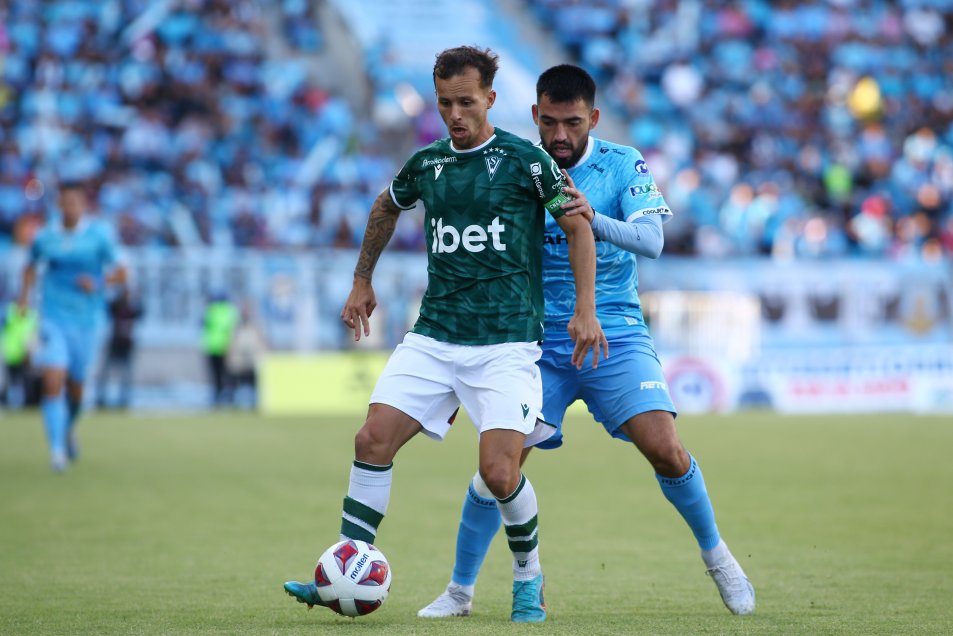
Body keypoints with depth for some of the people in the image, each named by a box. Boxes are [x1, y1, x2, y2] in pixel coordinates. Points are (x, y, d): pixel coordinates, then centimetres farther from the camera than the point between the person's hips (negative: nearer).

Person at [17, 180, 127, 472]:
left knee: (75, 385, 13)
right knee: (53, 382, -17)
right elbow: (32, 266, 21)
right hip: (53, 319, 0)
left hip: (85, 320, 0)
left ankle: (69, 428, 45)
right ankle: (57, 449, -17)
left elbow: (120, 273, -4)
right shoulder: (45, 237, 1)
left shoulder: (100, 234, -5)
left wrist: (98, 283, -22)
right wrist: (24, 294, 6)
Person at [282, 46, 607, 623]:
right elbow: (385, 209, 31)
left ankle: (529, 580, 11)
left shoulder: (525, 160, -4)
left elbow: (578, 227, 2)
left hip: (506, 343, -4)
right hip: (433, 338, 5)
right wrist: (362, 282, 31)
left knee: (499, 473, -15)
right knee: (373, 441, -10)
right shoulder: (427, 164, 10)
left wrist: (586, 308, -6)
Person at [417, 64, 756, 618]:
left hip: (616, 337, -1)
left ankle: (716, 555, 11)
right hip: (539, 343, 1)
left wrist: (594, 218, -34)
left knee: (665, 450, -15)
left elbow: (651, 240, -17)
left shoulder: (623, 165, -4)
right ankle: (460, 591, 7)